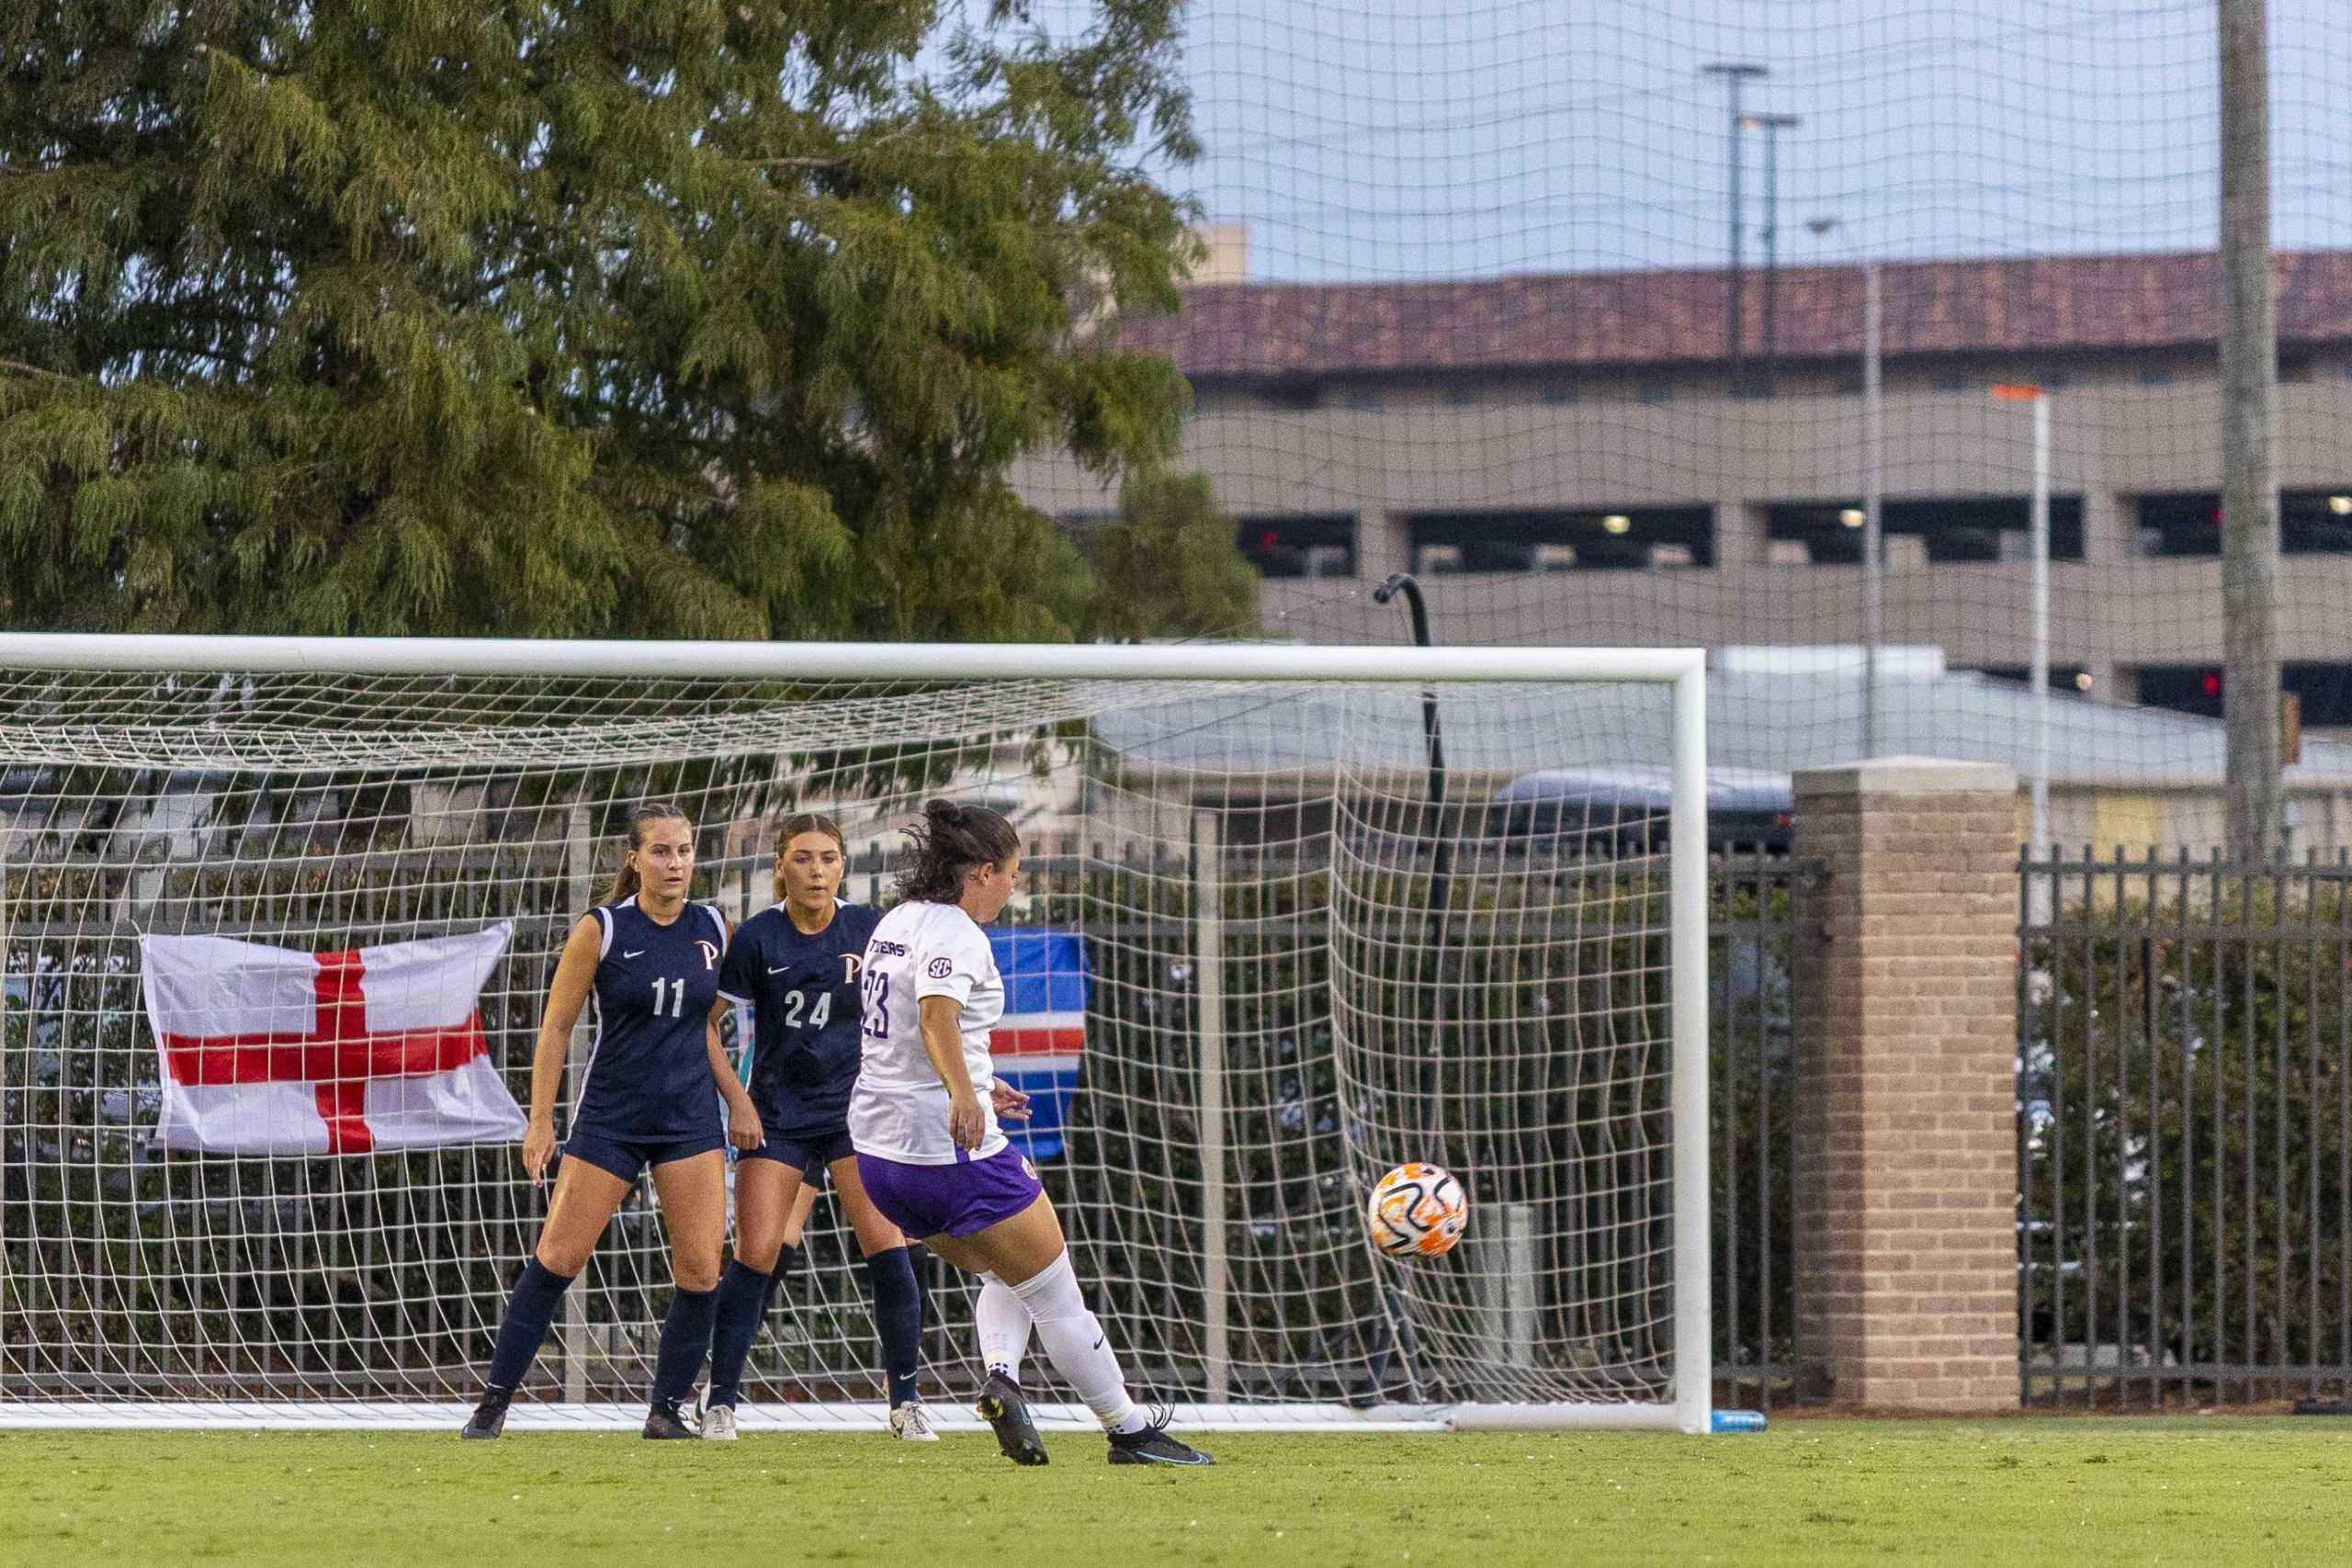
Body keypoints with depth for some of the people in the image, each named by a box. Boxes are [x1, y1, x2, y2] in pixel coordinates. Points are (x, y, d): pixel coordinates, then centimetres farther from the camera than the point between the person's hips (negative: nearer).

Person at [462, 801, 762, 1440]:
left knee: (700, 1268, -7)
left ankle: (668, 1407, 5)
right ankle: (495, 1399, 5)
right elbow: (556, 1028, -2)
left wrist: (738, 1100, 12)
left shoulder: (713, 930, 4)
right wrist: (541, 1121, -6)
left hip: (691, 1117, 3)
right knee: (557, 1258, -5)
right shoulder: (601, 931, -8)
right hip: (609, 1117, -3)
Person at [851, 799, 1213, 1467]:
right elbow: (937, 1015, -36)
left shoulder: (897, 923, 12)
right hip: (954, 1153, -9)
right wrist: (963, 1094, -52)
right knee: (1055, 1293, 5)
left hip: (879, 1149, 9)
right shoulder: (955, 934, -16)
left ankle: (1000, 1378, -2)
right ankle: (1130, 1432, 12)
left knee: (1004, 1274, 24)